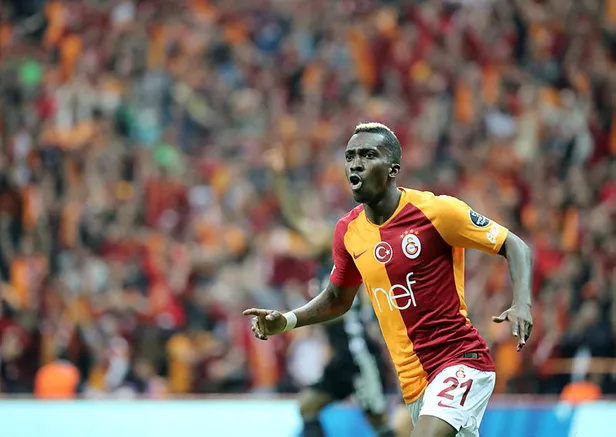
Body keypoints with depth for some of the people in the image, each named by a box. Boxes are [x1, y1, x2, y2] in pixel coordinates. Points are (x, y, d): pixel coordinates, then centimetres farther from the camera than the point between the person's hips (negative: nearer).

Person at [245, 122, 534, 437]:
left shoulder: (435, 210, -12)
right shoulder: (348, 231, 5)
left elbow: (514, 246, -5)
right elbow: (338, 298, 22)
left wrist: (521, 304, -21)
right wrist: (285, 322, 6)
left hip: (460, 363, -6)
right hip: (414, 383, 6)